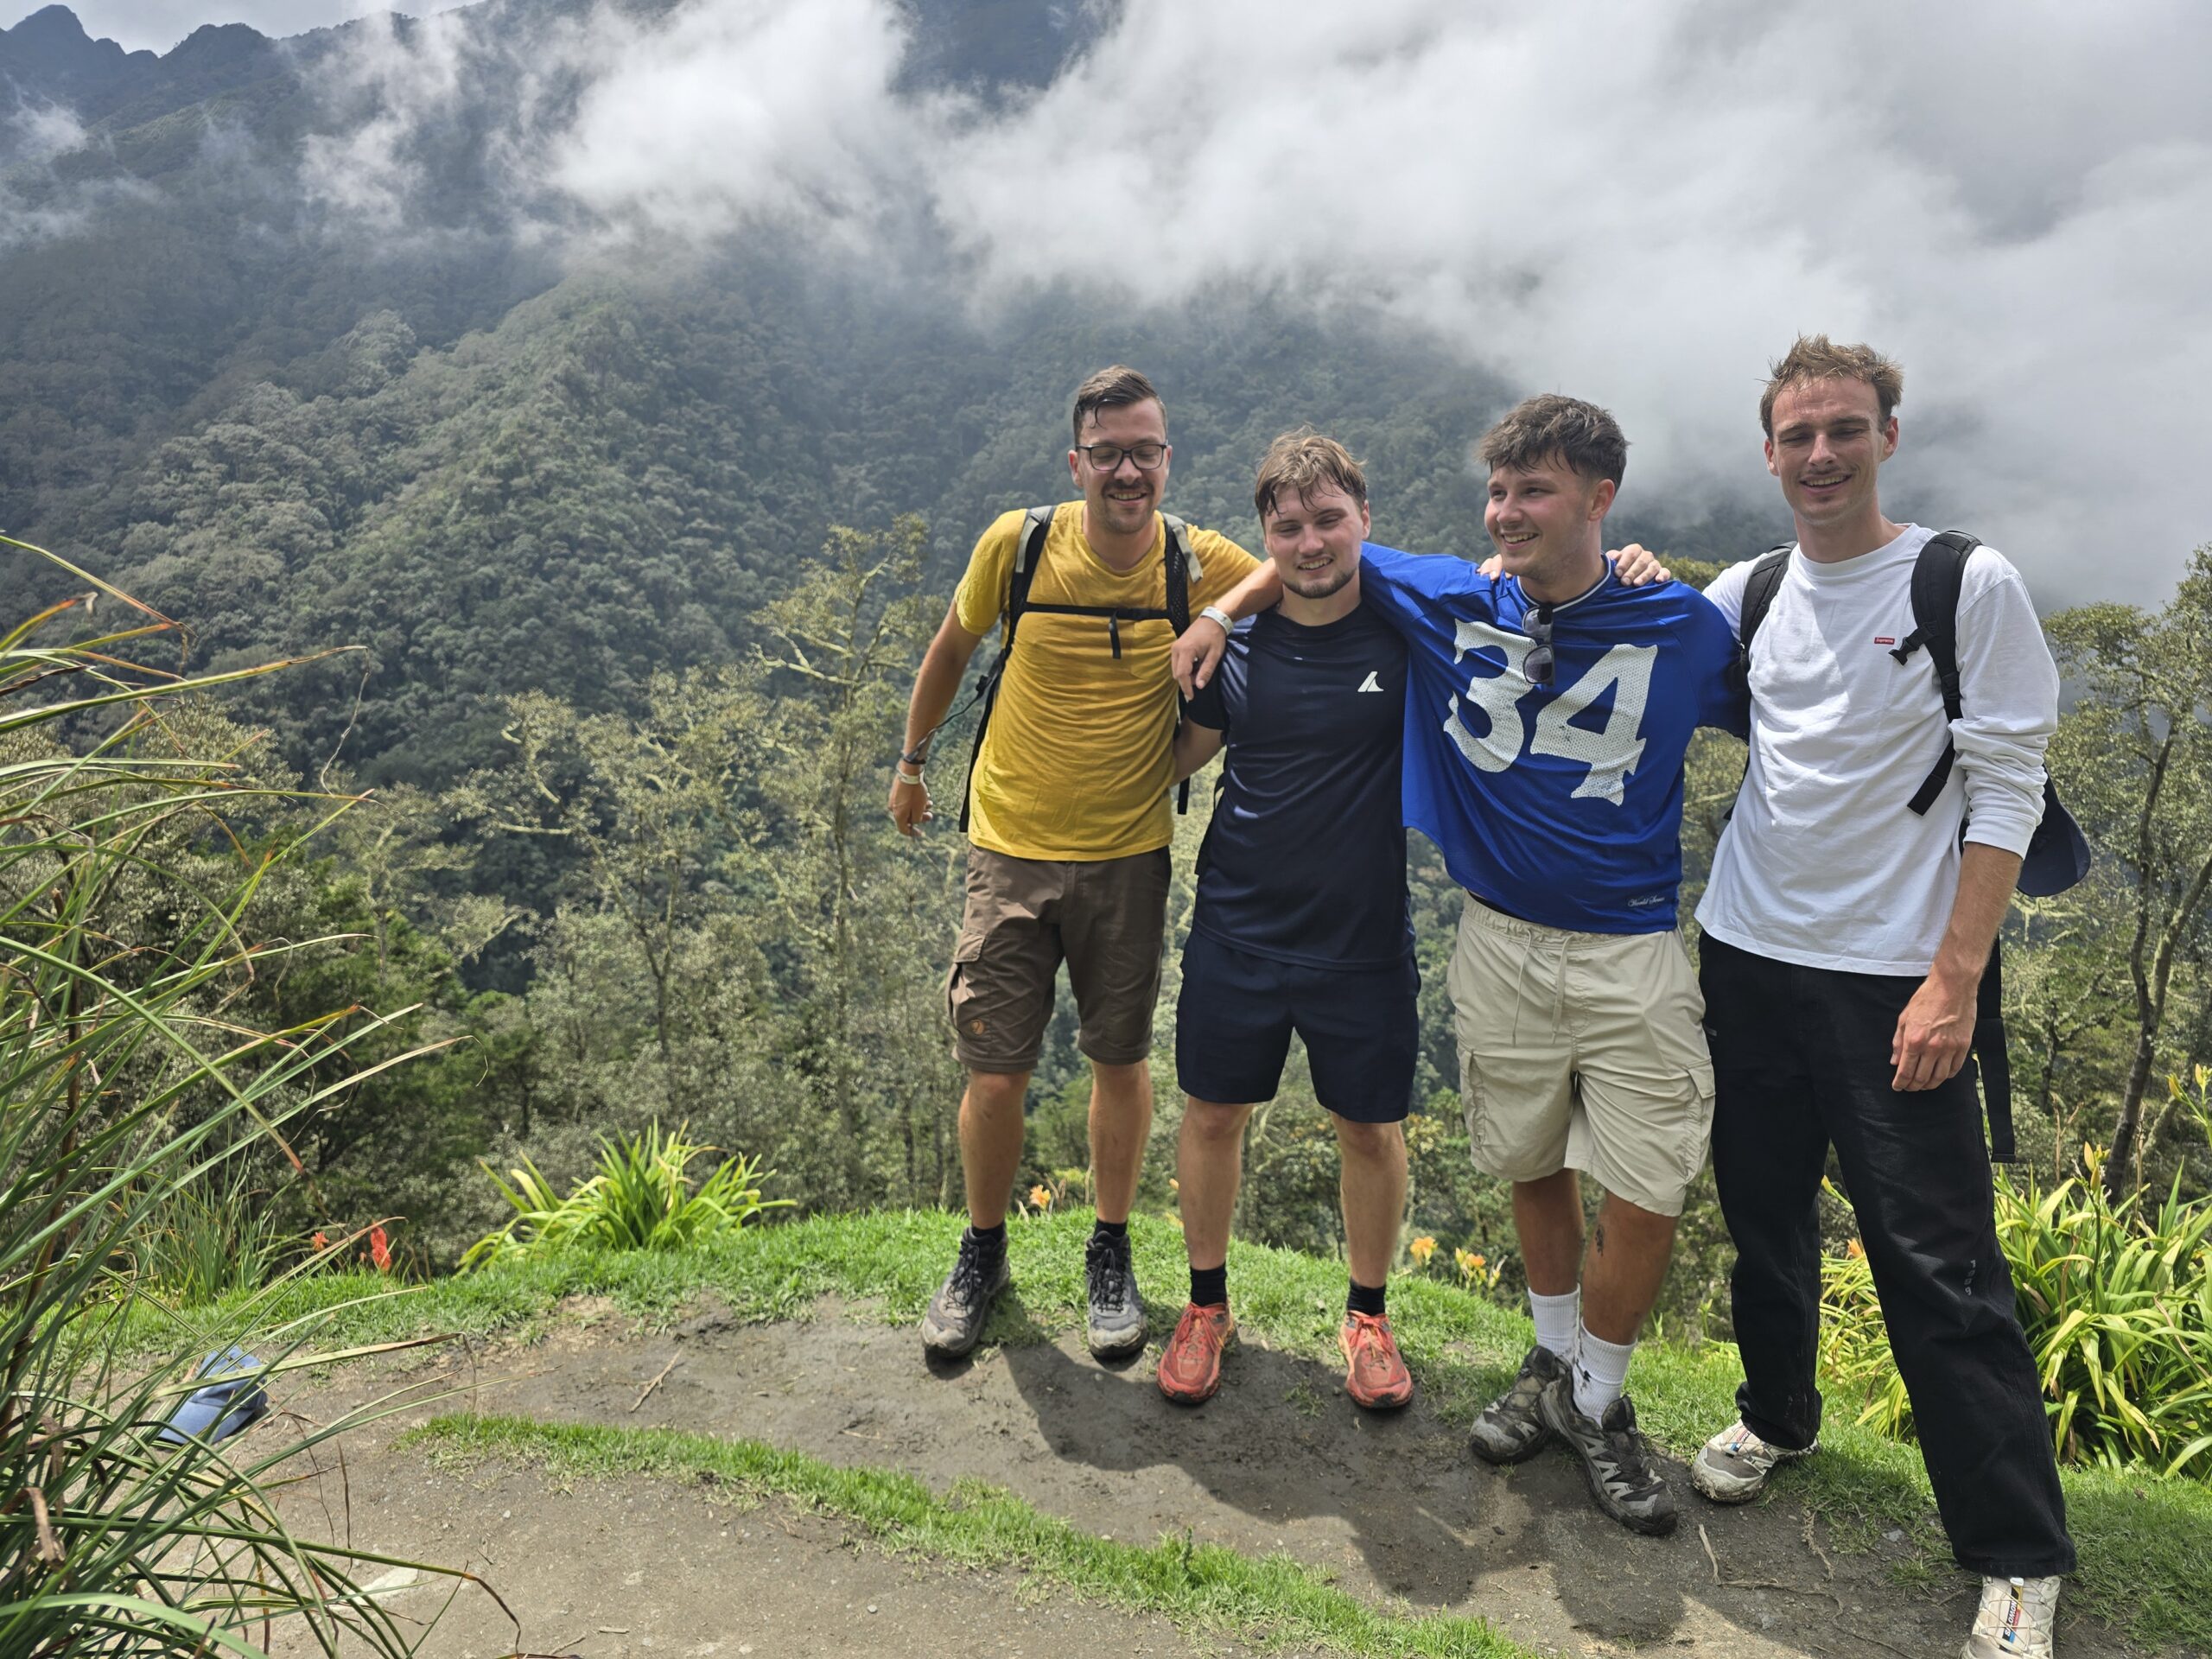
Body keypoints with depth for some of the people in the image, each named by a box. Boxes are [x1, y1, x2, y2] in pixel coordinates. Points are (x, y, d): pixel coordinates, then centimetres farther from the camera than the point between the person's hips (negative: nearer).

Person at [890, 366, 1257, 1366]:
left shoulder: (1202, 565, -8)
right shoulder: (1016, 545, -9)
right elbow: (951, 649, 9)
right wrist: (911, 761, 17)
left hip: (1130, 855, 1)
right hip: (1012, 849, 0)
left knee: (1121, 1060, 13)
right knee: (994, 1071, 4)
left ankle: (1110, 1254, 35)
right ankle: (983, 1253, 30)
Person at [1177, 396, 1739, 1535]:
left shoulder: (1679, 626, -5)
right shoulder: (1449, 603, -2)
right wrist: (1223, 612, 2)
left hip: (1630, 949, -1)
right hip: (1499, 941, 2)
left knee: (1646, 1198, -1)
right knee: (1532, 1170, 15)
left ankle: (1595, 1401, 25)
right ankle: (1553, 1362, 39)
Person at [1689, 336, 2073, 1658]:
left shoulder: (1972, 585, -4)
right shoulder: (1748, 594, 8)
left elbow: (2007, 790, -8)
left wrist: (1954, 980, -14)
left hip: (1895, 981, -4)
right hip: (1747, 956, 4)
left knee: (1938, 1263, -1)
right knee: (1766, 1214, 15)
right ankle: (1778, 1417, 38)